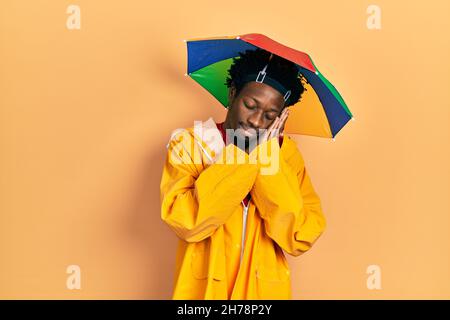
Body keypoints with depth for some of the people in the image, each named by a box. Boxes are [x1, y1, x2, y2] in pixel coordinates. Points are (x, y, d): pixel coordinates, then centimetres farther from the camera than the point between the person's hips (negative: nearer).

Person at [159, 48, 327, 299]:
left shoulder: (286, 154, -5)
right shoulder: (189, 144, -9)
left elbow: (302, 239, -14)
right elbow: (185, 222, -23)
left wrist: (265, 160, -19)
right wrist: (241, 157, -22)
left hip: (265, 289, 2)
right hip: (202, 289, -1)